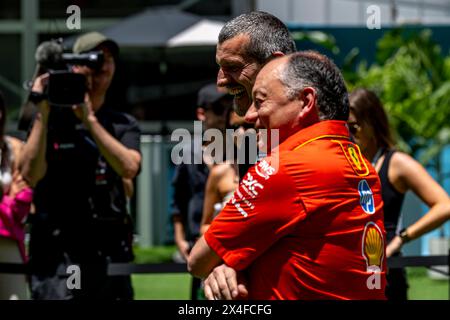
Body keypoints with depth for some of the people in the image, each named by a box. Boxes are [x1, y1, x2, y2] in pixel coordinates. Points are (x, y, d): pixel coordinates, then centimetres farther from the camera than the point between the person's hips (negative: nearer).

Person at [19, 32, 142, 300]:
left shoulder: (124, 125, 12)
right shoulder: (50, 119, 4)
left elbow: (129, 167, -10)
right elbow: (31, 174, -11)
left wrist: (89, 119, -15)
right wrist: (42, 113, -13)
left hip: (110, 256, 4)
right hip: (58, 255, -4)